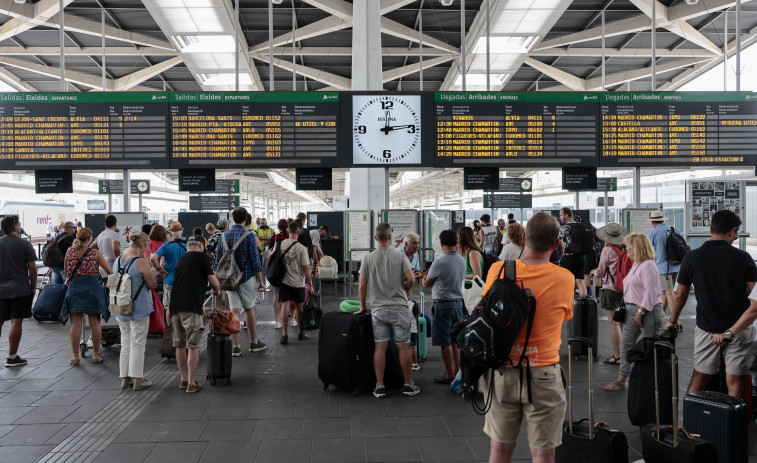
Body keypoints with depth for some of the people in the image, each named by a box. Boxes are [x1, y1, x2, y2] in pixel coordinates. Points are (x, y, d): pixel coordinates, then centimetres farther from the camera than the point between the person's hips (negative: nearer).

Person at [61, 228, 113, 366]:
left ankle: (75, 357, 6)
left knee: (75, 324, 4)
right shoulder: (95, 253, -3)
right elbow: (109, 270, 2)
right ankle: (96, 355, 14)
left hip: (74, 287, 2)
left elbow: (66, 271, 16)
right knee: (94, 323, 7)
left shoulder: (70, 251, 5)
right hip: (92, 287, -2)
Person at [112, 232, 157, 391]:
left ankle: (125, 378, 21)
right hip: (138, 309, -7)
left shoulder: (117, 260, 4)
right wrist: (149, 271, 3)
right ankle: (138, 380, 9)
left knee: (125, 343, 16)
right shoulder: (141, 262, -18)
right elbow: (152, 285, -12)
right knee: (137, 344, 2)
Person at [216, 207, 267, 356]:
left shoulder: (224, 236, 4)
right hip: (247, 277, -3)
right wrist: (261, 281, -4)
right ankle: (254, 343, 22)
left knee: (234, 311, 5)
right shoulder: (248, 236, -10)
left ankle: (235, 346, 4)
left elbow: (218, 260, 8)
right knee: (249, 309, 9)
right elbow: (255, 261, -10)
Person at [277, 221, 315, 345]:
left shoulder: (280, 245, -3)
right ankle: (301, 333, 26)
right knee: (299, 307, 13)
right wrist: (310, 284, -3)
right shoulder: (301, 248, -13)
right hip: (298, 283, -2)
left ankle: (284, 334, -7)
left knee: (285, 307, 2)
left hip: (284, 281, 2)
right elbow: (305, 268, -13)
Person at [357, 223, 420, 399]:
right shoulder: (400, 257, -3)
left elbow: (362, 285, 0)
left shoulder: (368, 258, 1)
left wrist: (363, 306, 12)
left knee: (380, 347, 3)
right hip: (399, 308, -1)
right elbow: (411, 279, -9)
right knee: (403, 346, 6)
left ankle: (380, 386, 6)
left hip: (377, 309, 1)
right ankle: (408, 385, 16)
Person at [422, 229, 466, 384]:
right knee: (455, 339, 17)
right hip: (459, 301, 7)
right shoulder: (462, 260, 2)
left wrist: (424, 278, 19)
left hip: (443, 304, -7)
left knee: (445, 342, 2)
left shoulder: (439, 263, -18)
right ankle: (457, 370, 26)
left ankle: (450, 375, 8)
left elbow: (426, 284, -5)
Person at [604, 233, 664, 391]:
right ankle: (622, 379, 18)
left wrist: (640, 311, -22)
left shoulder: (648, 265, -15)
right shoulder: (635, 265, 15)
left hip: (648, 311, -10)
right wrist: (627, 307, 17)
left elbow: (651, 292, -21)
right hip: (632, 309, 10)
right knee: (626, 344, 11)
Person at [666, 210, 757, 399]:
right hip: (739, 328, -1)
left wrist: (673, 321, 19)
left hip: (706, 327, 2)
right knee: (734, 380, 4)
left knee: (699, 377, 12)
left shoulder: (692, 257, -4)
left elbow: (680, 295, 5)